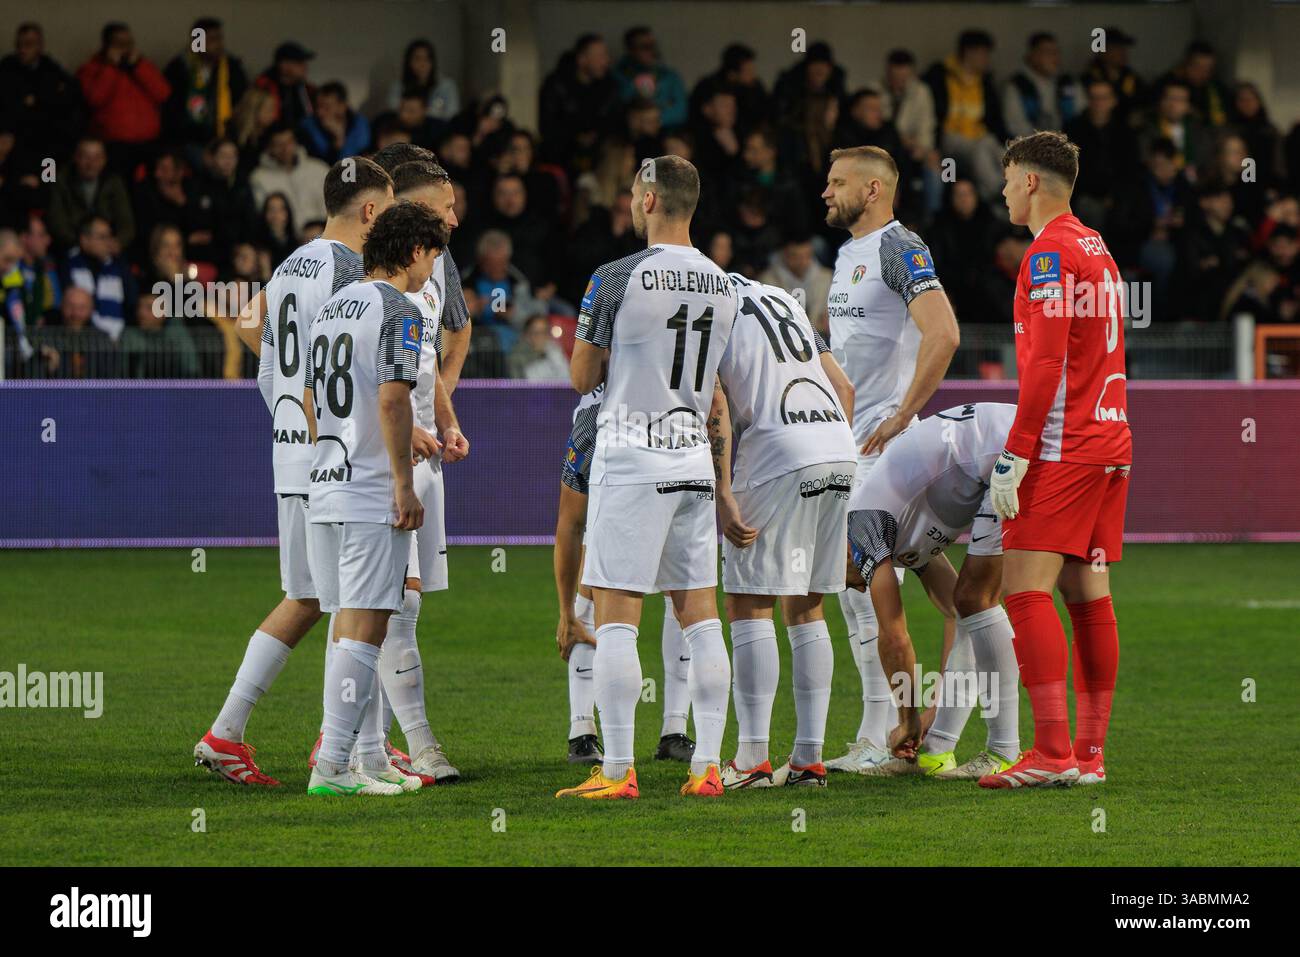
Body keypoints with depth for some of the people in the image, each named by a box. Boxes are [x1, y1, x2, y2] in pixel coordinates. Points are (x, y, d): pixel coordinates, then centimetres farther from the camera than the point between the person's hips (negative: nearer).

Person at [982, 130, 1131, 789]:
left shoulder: (1050, 253, -10)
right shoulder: (1098, 251, 18)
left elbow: (1046, 364, -17)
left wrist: (1014, 455, -17)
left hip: (1063, 449, -9)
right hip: (1109, 441, 9)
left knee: (1026, 588, -11)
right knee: (1086, 592, 9)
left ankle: (1053, 753, -18)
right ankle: (1090, 754, 8)